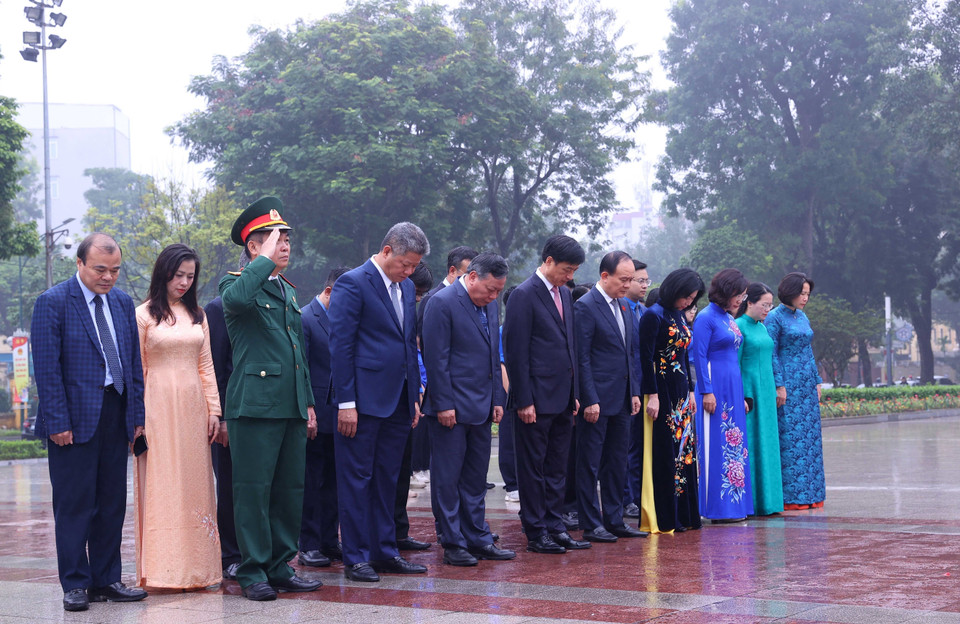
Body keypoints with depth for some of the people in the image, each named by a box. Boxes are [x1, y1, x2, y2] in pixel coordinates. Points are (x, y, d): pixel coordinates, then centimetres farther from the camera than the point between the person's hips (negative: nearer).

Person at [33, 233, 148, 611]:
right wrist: (58, 421, -15)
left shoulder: (123, 303, 11)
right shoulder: (53, 303, -7)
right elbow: (47, 367, -10)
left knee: (112, 502, 9)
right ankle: (75, 585, 8)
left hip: (116, 416, 6)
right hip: (75, 419, -6)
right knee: (74, 504, 0)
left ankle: (106, 580, 18)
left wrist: (137, 415, 7)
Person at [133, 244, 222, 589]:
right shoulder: (144, 315, 0)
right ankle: (164, 569, -1)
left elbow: (206, 365, 14)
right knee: (161, 483, -5)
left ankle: (194, 567, 10)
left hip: (192, 407, 4)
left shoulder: (198, 315, 14)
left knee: (194, 482, 5)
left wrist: (213, 409, 8)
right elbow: (137, 369, -1)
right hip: (158, 407, -4)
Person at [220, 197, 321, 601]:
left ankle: (281, 569, 18)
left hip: (291, 408, 7)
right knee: (253, 491, -4)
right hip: (255, 404, -7)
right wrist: (266, 259, -18)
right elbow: (236, 299, -30)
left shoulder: (288, 292, 21)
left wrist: (309, 405, 20)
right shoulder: (235, 284, -2)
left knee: (290, 491, 9)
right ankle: (253, 573, 4)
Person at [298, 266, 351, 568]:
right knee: (312, 482, 0)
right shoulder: (304, 319, -9)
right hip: (317, 416, -7)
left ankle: (329, 541, 18)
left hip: (339, 415, 7)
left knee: (333, 481, 11)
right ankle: (308, 546, 6)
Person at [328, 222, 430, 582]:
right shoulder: (352, 283, -9)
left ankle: (385, 552, 20)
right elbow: (340, 346, -12)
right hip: (364, 401, -7)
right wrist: (346, 402, -16)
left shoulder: (406, 288, 15)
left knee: (386, 480, 13)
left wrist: (414, 398, 15)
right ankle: (355, 558, 5)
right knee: (357, 480, 0)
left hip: (398, 402, 8)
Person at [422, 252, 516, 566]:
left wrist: (497, 399, 12)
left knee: (476, 479, 13)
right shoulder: (443, 303, -11)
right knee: (447, 478, 1)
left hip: (481, 409, 8)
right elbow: (435, 359, -14)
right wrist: (444, 405, -17)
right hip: (451, 409, -8)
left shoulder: (489, 306, 13)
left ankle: (478, 539, 20)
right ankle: (453, 543, 7)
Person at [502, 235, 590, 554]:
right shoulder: (524, 295, -11)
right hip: (537, 399, -8)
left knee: (556, 468, 12)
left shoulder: (565, 294, 14)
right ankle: (536, 533, 8)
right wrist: (524, 401, -16)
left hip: (563, 397, 8)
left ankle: (554, 527, 19)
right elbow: (516, 352, -13)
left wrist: (575, 393, 15)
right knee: (533, 468, 2)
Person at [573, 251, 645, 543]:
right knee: (589, 464, 1)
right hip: (597, 399, -8)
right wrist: (590, 400, -18)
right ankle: (591, 525, 6)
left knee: (617, 463, 13)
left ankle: (614, 520, 21)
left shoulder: (623, 307, 14)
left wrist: (634, 391, 13)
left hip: (621, 399, 8)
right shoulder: (586, 306, -11)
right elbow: (581, 358, -14)